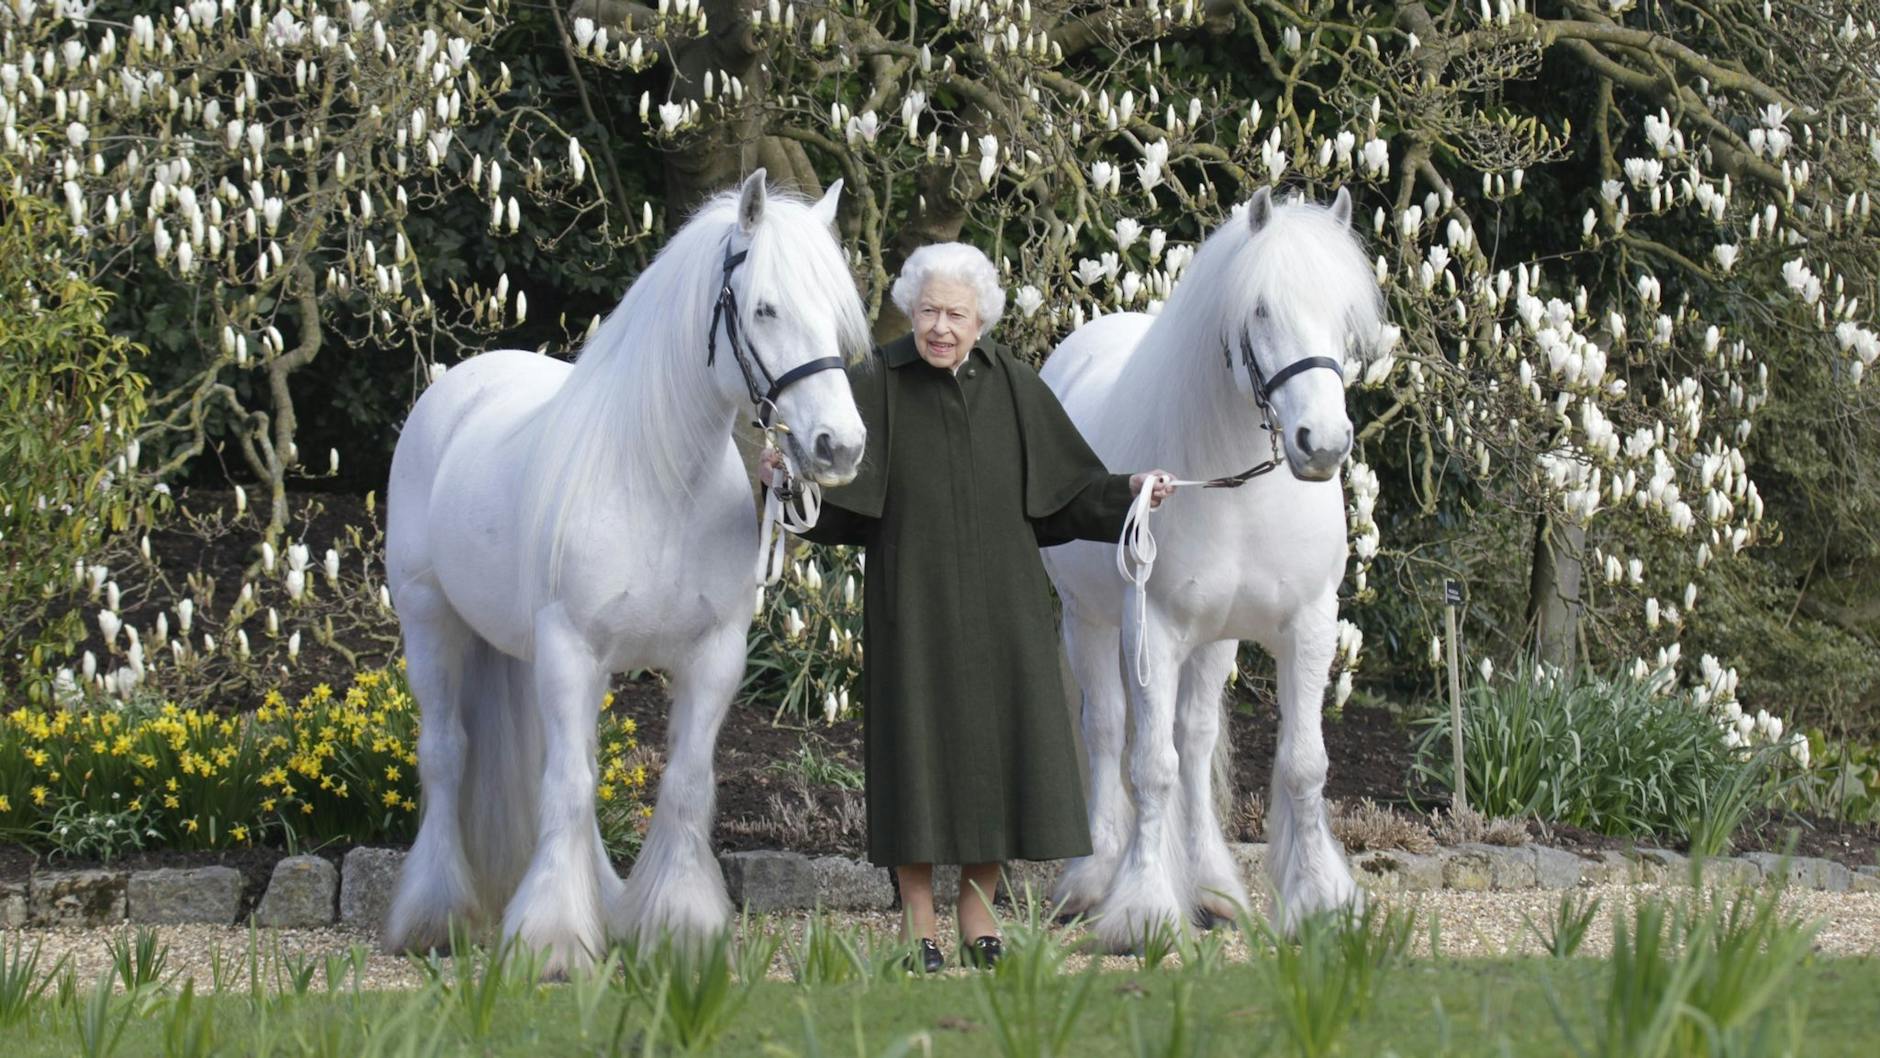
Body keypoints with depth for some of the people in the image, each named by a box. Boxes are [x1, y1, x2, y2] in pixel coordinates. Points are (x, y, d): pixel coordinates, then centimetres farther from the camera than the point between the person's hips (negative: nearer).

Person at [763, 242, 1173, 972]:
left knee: (998, 743, 4)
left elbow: (1066, 488, 7)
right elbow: (833, 498, -10)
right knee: (917, 745, -1)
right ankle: (916, 921, 8)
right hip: (913, 603, -3)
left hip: (1000, 604, 3)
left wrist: (1128, 491, -8)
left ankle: (978, 914, 16)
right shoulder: (876, 385, -4)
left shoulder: (1012, 386, 4)